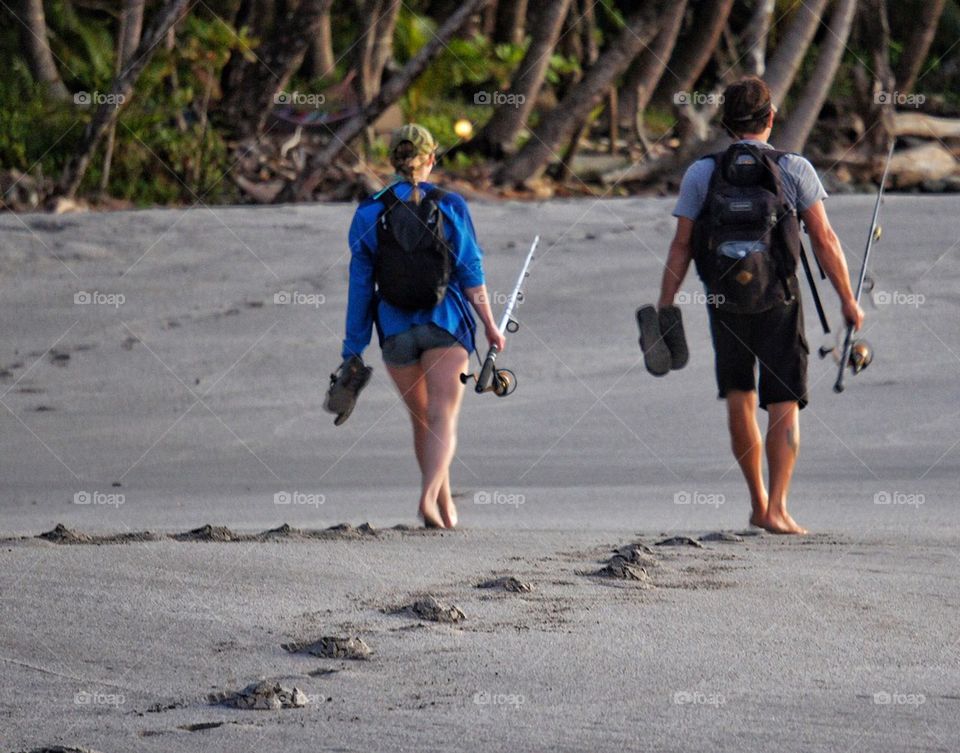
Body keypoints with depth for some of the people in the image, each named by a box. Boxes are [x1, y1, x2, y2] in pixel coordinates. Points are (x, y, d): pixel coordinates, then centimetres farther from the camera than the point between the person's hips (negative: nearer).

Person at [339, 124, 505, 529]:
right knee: (443, 417, -6)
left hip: (395, 328, 2)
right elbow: (470, 272, -2)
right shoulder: (450, 207, -3)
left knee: (421, 421, 16)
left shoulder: (369, 214, 0)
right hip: (444, 321, -2)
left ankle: (446, 507, 25)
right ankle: (430, 496, -29)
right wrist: (490, 326, 7)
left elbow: (360, 285, 1)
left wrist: (353, 347, 5)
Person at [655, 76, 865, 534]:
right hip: (778, 304, -2)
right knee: (784, 405, 0)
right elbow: (824, 240, -6)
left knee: (739, 399, 18)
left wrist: (664, 309, 2)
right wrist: (848, 300, 1)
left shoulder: (701, 174, -2)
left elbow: (681, 247, -3)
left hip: (724, 302, 2)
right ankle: (776, 508, -13)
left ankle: (758, 502, 23)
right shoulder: (794, 170, -5)